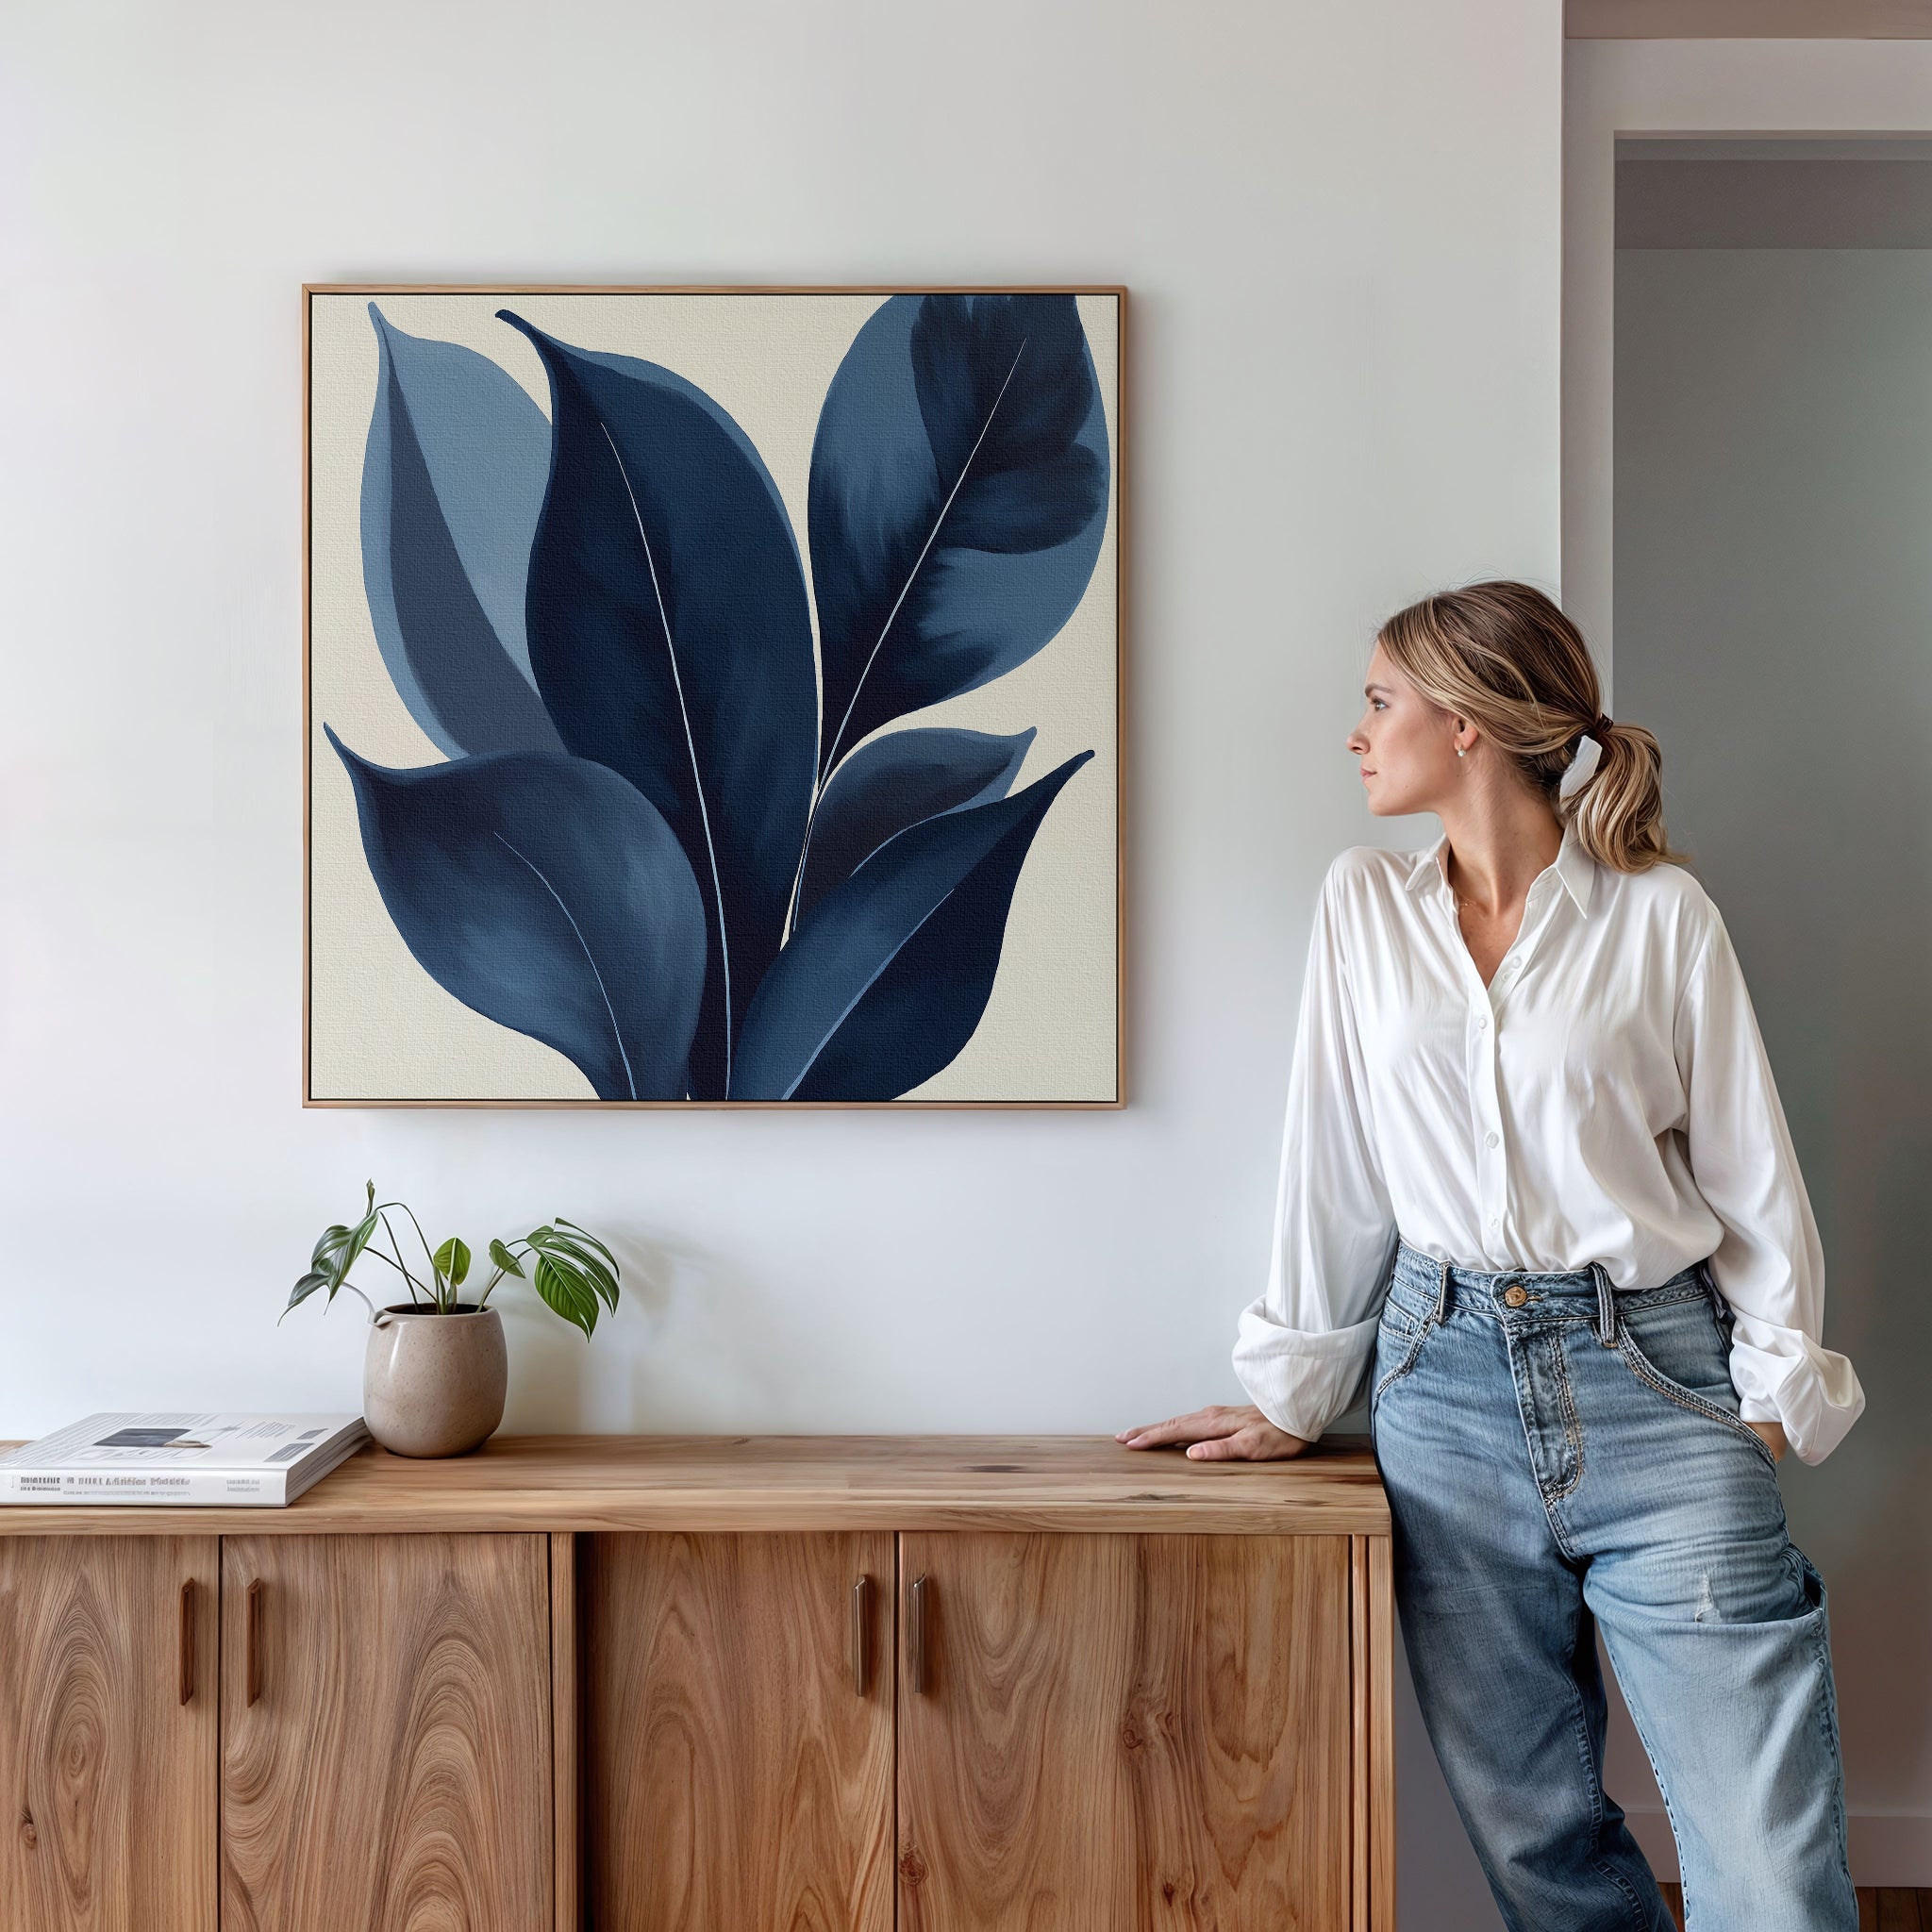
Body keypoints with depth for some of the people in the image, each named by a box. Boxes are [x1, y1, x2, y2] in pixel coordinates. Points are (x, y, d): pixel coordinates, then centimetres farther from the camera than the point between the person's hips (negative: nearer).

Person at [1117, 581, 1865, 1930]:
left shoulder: (1660, 912, 0)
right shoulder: (1364, 904, 7)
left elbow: (1749, 1166, 3)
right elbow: (1335, 1160, 9)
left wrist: (1777, 1389, -3)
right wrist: (1295, 1394, 9)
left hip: (1652, 1378, -2)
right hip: (1447, 1378, 3)